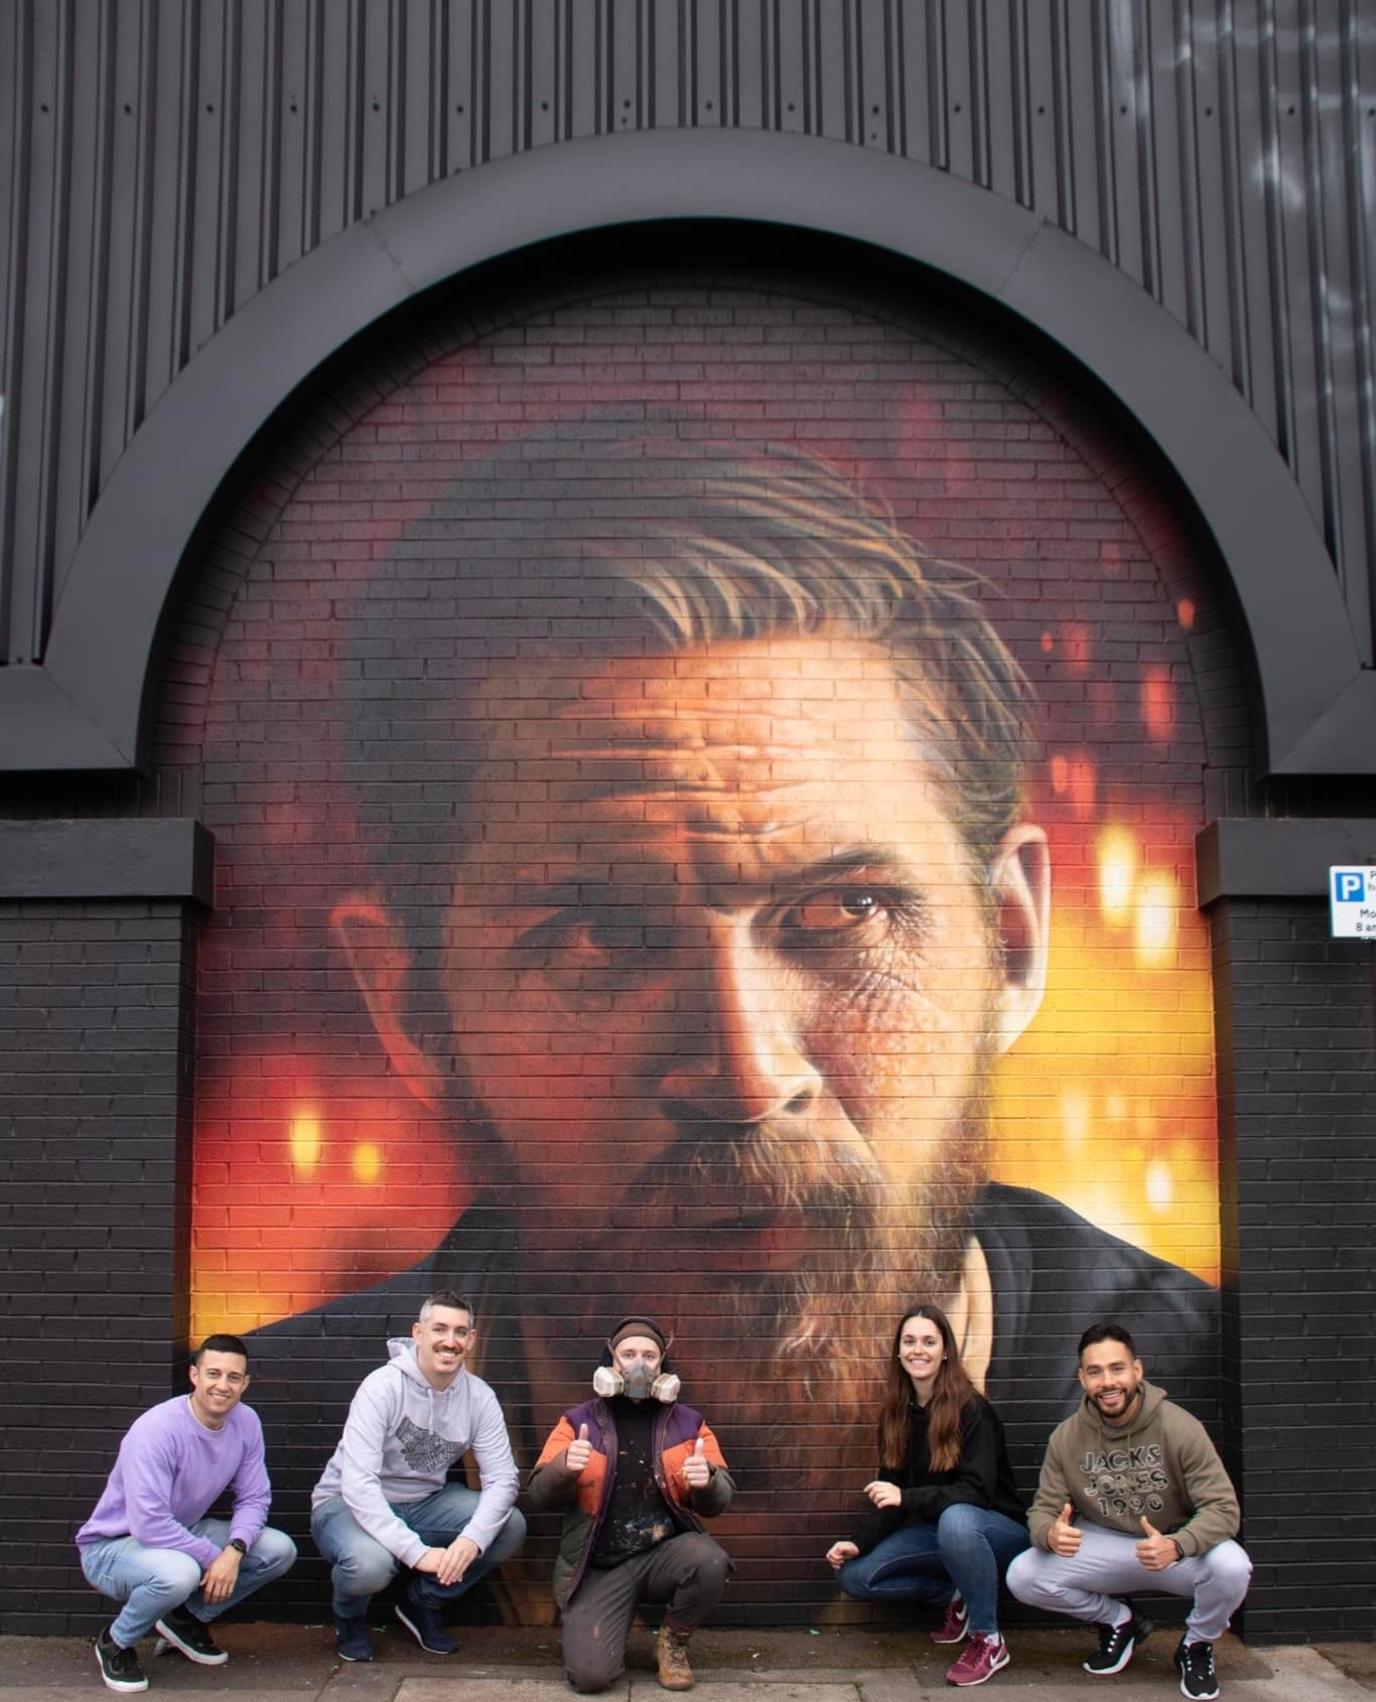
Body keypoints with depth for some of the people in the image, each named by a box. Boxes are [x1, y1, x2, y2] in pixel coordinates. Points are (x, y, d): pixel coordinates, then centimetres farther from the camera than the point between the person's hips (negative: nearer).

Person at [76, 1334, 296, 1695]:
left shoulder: (246, 1422, -9)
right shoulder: (156, 1430, -29)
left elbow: (253, 1498, -7)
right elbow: (149, 1524, -33)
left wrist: (235, 1550, -26)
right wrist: (213, 1557, -26)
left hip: (184, 1533, 7)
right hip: (113, 1546, -6)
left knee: (279, 1550, -10)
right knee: (178, 1572, -38)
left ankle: (186, 1618, 11)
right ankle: (116, 1642, -6)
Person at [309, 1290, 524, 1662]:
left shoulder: (479, 1397, -8)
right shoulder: (382, 1387, -23)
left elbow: (502, 1478, -14)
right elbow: (358, 1484, -31)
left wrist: (472, 1539, -34)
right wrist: (416, 1552, -38)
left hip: (424, 1505, 5)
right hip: (349, 1504, -5)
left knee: (510, 1526, -17)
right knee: (370, 1563, -37)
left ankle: (424, 1603, 9)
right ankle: (349, 1618, 3)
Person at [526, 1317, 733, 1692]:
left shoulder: (688, 1423, 4)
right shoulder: (578, 1421, 1)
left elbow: (719, 1501, 1)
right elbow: (538, 1497, -4)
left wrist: (707, 1481, -23)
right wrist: (564, 1467, -27)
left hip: (665, 1554, 1)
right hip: (599, 1566, -1)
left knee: (710, 1560, -32)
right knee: (590, 1674, -22)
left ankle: (673, 1641, 0)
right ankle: (604, 1624, 16)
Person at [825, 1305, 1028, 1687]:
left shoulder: (971, 1409, -20)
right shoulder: (895, 1413, -2)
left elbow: (977, 1491, -27)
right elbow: (890, 1495, 1)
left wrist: (907, 1497, -37)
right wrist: (859, 1542, -15)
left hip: (997, 1530, -6)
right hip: (938, 1531, 6)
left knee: (955, 1518, -40)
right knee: (854, 1575, -13)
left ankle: (988, 1640, -20)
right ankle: (953, 1594, 6)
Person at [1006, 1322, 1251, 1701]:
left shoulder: (1180, 1428, -19)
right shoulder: (1066, 1438, -8)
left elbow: (1223, 1507, -22)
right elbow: (1044, 1509, -5)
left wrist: (1176, 1547, -42)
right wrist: (1051, 1534, -32)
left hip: (1175, 1548, -2)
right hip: (1102, 1547, 2)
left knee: (1231, 1567, -34)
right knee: (1022, 1577, -20)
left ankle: (1197, 1645, 2)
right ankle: (1119, 1621, 10)